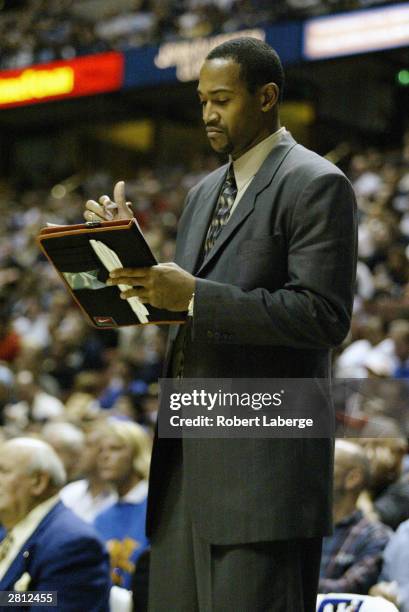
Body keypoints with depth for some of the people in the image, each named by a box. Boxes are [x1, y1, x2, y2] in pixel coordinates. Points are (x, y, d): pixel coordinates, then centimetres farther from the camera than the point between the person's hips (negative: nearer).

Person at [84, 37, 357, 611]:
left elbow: (323, 316, -17)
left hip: (262, 461, -8)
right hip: (189, 456, 8)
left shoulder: (316, 185, -7)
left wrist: (193, 296, -20)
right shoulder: (206, 192, 20)